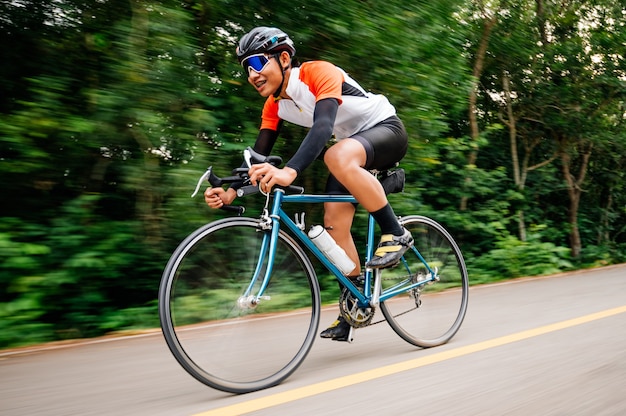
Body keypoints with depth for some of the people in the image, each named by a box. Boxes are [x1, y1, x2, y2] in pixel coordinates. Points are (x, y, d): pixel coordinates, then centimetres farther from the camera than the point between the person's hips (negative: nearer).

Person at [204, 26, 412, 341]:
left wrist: (289, 172, -57)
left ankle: (395, 234, -22)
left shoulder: (318, 72, -26)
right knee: (334, 221, -8)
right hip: (351, 144, 7)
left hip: (386, 129, -7)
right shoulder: (274, 105, -4)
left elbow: (323, 126, -42)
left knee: (338, 156, -39)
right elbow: (259, 155, -7)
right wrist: (231, 192, -24)